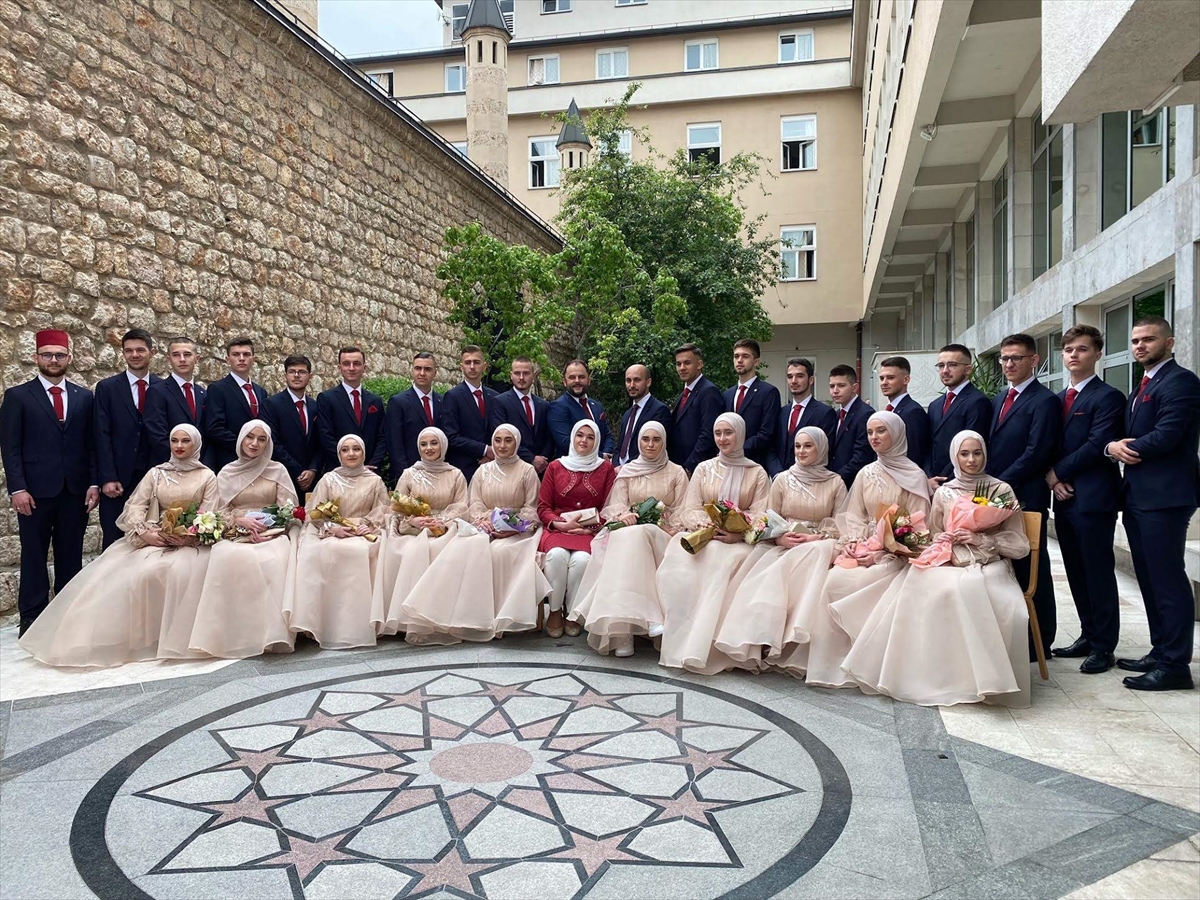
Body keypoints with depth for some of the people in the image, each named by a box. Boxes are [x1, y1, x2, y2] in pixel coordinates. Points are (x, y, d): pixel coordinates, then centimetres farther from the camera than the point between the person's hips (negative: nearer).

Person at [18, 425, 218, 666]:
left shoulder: (207, 476, 7)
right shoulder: (156, 473, 14)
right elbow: (135, 507, 4)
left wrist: (187, 536, -20)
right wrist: (145, 533, -15)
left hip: (191, 540, -3)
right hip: (156, 538, 3)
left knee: (181, 570, -35)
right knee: (135, 571, -26)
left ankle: (177, 637, -26)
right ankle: (138, 636, -18)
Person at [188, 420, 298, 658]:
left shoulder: (278, 470, 11)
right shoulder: (227, 473, 14)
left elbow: (287, 508, 6)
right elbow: (221, 512, 10)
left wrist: (266, 526, -11)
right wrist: (242, 521, -11)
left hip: (271, 532, 0)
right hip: (235, 533, 1)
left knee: (274, 560, -36)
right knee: (232, 559, -36)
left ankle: (271, 633, -30)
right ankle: (235, 635, -28)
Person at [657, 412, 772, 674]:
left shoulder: (757, 473, 12)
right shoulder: (703, 469, 17)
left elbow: (760, 516, 0)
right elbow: (689, 511, 7)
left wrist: (737, 533, -21)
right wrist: (709, 525, -16)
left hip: (738, 542, -1)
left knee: (719, 562, -35)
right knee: (679, 564, -32)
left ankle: (704, 646, -28)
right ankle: (685, 642, -27)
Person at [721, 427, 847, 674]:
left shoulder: (835, 483, 10)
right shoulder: (782, 479, 13)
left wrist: (815, 537, -14)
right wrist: (780, 538, -11)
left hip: (816, 546, -1)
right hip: (782, 545, 1)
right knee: (773, 574, -33)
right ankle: (762, 641, -36)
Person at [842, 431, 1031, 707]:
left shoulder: (1001, 491, 5)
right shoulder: (944, 493, 12)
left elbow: (1020, 545, 2)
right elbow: (933, 536, 20)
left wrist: (981, 539, -11)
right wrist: (941, 540, -3)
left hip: (989, 568, -2)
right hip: (951, 565, 2)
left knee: (968, 588, -37)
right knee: (920, 580, -32)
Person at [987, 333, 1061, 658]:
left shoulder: (1044, 401, -7)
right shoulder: (999, 399, 18)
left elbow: (1036, 453, -15)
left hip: (1025, 498, -7)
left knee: (1031, 569, 1)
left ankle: (1038, 643, 12)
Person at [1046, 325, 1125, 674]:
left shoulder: (1108, 397, -7)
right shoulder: (1059, 399, 16)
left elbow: (1096, 446, -17)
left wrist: (1058, 471, -10)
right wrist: (1052, 478, -3)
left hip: (1093, 499, -7)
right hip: (1065, 498, 7)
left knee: (1098, 572, -1)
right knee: (1077, 573, 13)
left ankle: (1104, 647, 7)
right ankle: (1088, 636, 23)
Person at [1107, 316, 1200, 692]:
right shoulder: (1142, 388, 21)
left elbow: (1167, 435, -20)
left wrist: (1127, 448, -5)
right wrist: (1114, 446, -5)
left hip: (1165, 496, -10)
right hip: (1139, 496, 10)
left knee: (1168, 579, -6)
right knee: (1150, 578, 14)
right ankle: (1160, 653, 23)